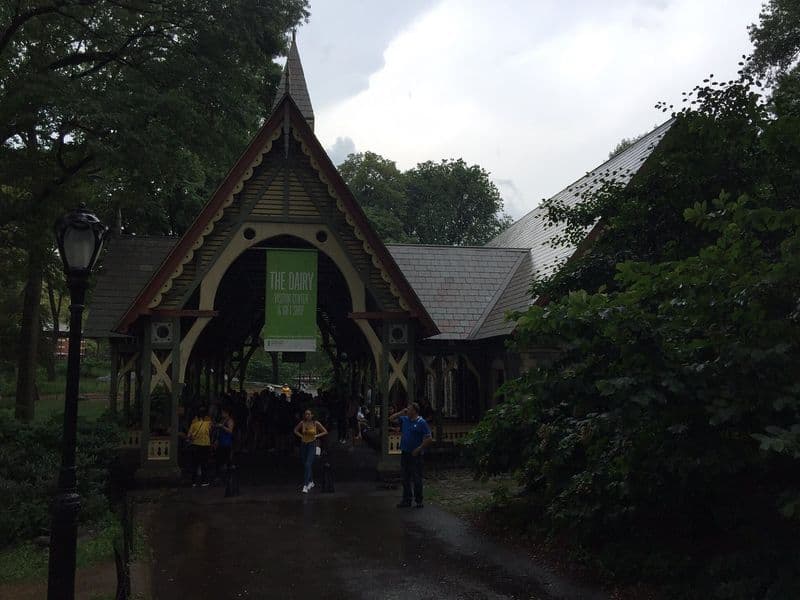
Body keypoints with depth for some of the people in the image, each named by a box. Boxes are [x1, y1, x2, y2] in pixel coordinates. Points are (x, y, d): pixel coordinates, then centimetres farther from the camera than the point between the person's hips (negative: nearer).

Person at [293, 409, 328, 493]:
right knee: (305, 465, 13)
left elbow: (325, 432, 2)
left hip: (312, 445, -4)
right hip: (303, 445, 4)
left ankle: (305, 485, -19)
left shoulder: (316, 423, -7)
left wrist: (316, 436, -7)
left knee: (308, 465, -16)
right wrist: (301, 436, 3)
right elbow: (295, 430, 18)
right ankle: (311, 482, 33)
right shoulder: (302, 423, -1)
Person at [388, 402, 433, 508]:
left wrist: (419, 449, -14)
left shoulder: (421, 422, -8)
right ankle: (406, 500, 18)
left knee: (417, 479, 0)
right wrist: (401, 412, 4)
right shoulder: (404, 419, 9)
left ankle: (419, 501, 9)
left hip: (415, 455, -6)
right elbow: (391, 418, 18)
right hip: (404, 453, 6)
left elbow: (429, 439, -10)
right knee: (405, 478, 10)